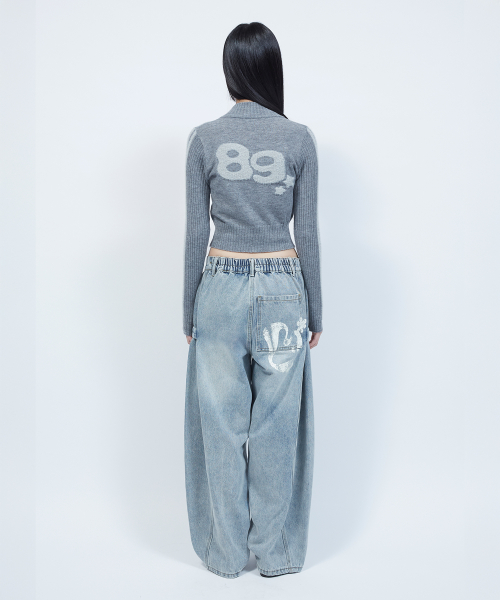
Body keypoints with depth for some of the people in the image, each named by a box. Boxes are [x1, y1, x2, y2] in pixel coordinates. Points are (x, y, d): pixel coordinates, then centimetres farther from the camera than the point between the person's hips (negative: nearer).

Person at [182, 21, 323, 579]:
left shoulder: (204, 139, -3)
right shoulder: (299, 139, -3)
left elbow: (195, 235, -2)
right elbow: (307, 235, -3)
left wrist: (189, 313, 7)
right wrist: (315, 312, 7)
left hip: (222, 288, 0)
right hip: (283, 289, 0)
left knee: (222, 423, 10)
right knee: (277, 424, 9)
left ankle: (226, 552, 24)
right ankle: (275, 551, 23)